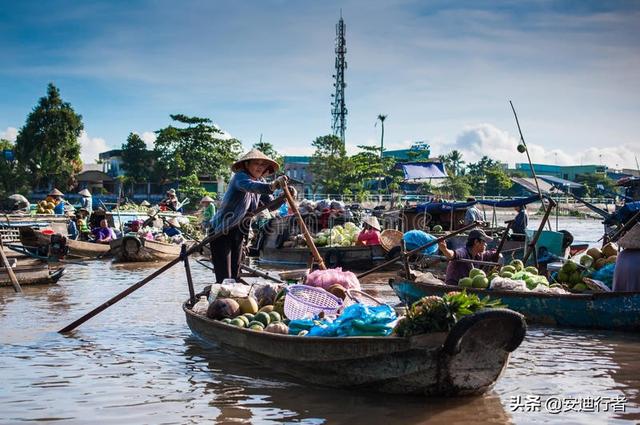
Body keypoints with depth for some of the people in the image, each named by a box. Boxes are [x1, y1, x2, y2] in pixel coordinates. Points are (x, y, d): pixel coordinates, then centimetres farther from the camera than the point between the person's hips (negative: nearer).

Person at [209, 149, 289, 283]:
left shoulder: (260, 182, 5)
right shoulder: (240, 177, -18)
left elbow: (271, 205, -2)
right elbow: (250, 186, -42)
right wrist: (271, 186, -60)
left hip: (238, 233, 8)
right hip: (221, 232, -8)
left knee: (234, 276, 11)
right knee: (224, 278, -13)